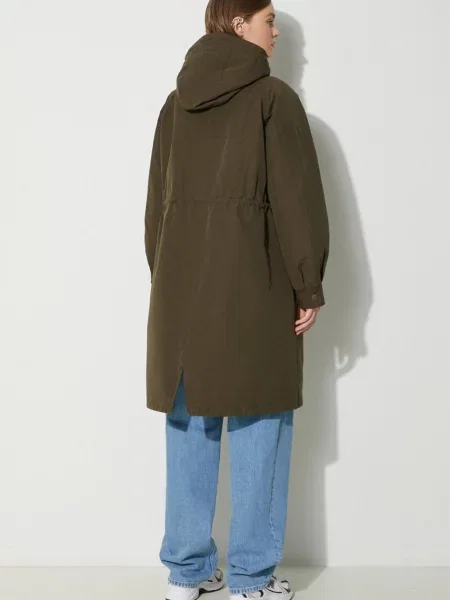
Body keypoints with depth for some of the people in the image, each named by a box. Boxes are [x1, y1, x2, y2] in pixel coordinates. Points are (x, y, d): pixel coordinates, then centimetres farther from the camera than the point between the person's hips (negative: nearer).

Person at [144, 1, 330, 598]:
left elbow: (157, 202, 13)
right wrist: (309, 286, -4)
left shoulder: (176, 103, 11)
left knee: (190, 424, 10)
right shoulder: (273, 98, -6)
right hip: (253, 284, -5)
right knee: (257, 424, 3)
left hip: (183, 283, 6)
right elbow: (296, 199, -10)